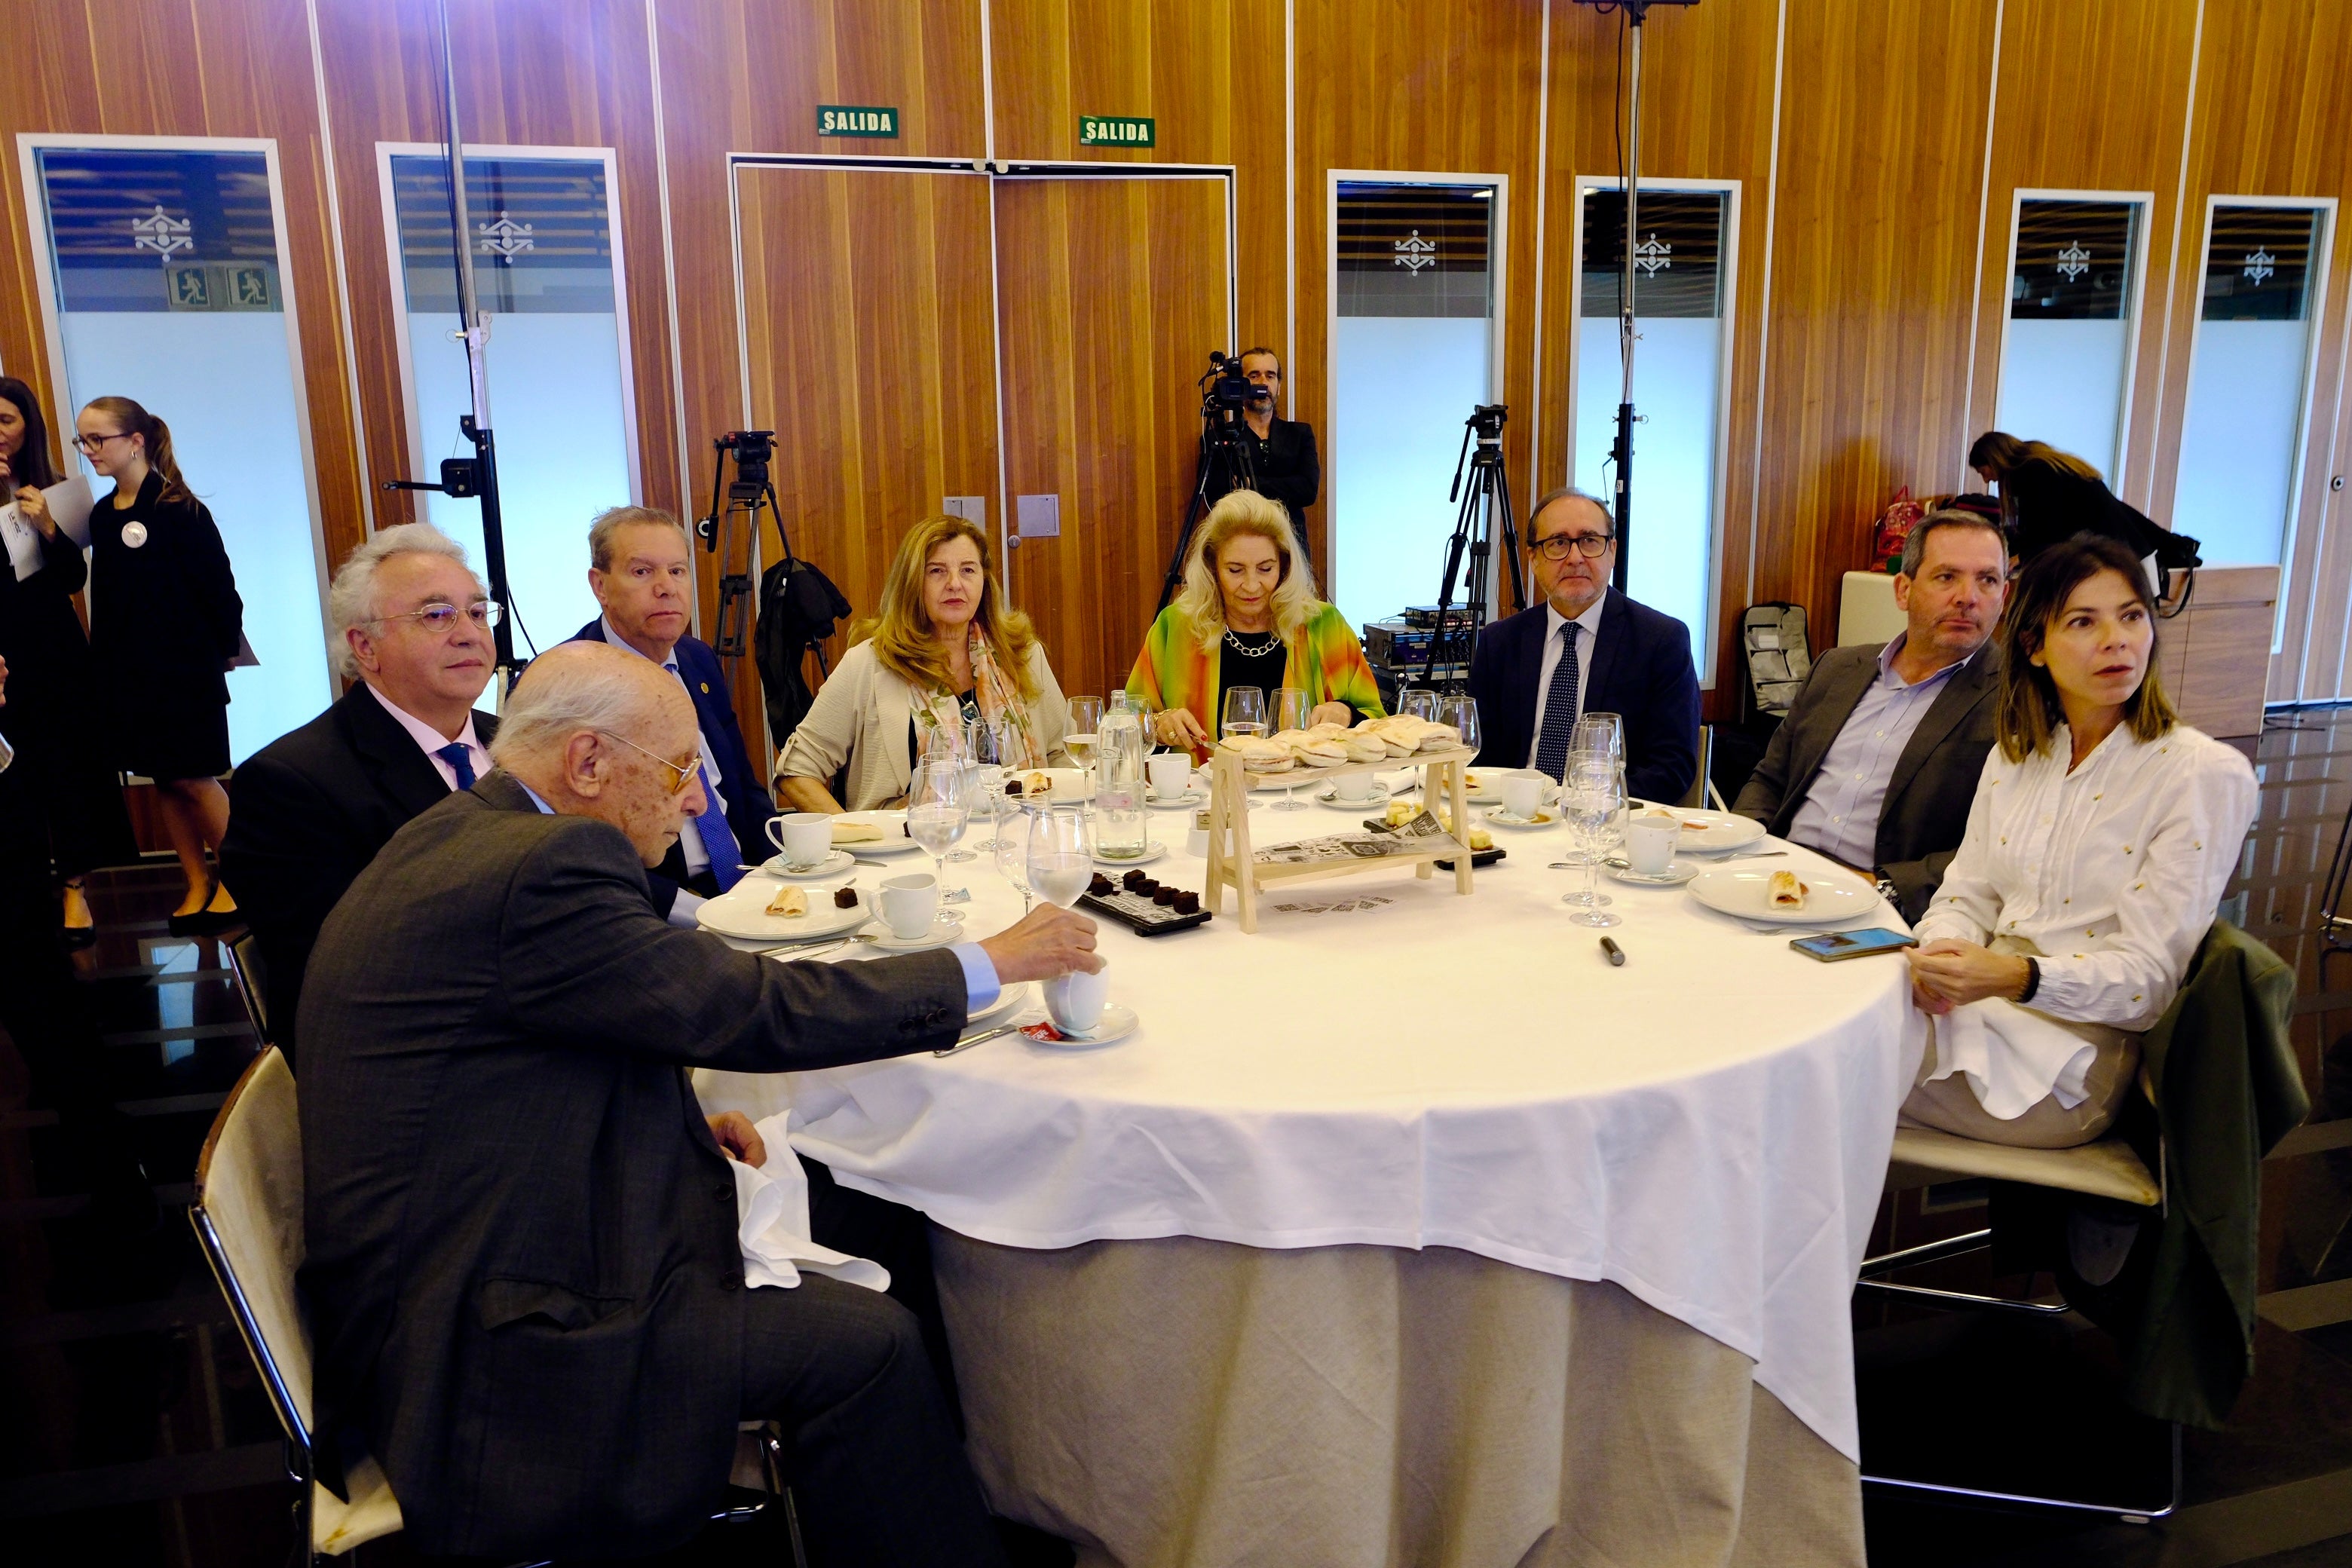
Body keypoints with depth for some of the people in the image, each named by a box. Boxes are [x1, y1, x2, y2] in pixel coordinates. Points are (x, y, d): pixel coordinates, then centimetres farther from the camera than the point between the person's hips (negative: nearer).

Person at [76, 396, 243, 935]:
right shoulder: (102, 515, 8)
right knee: (164, 781, 10)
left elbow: (218, 586, -12)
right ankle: (198, 885, 20)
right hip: (127, 670, 7)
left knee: (193, 778, -2)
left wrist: (220, 649, -6)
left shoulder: (179, 510, -12)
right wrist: (103, 665, 8)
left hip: (184, 667, -7)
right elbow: (106, 595, 11)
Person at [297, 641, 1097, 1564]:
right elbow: (755, 1011, -21)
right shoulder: (544, 869, -23)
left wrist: (678, 1127, 3)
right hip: (480, 1352, -10)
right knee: (866, 1346, -11)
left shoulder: (454, 842, 9)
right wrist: (990, 964, -11)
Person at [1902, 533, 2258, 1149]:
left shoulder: (2207, 775, -8)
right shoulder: (2015, 755, 11)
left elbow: (2150, 976, -12)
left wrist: (2019, 977, -31)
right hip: (1976, 1009, 6)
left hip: (2072, 1050, -5)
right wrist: (1937, 954, -14)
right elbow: (1969, 893, 11)